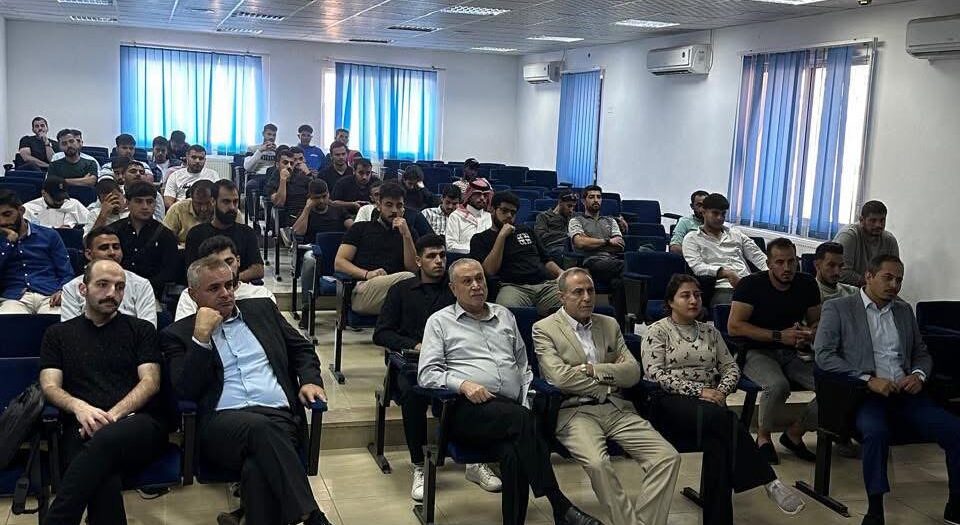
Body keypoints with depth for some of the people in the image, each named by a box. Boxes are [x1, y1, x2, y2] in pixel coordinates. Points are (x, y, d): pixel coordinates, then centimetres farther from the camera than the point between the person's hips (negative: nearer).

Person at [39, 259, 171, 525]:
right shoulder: (58, 334, 23)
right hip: (83, 429, 1)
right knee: (103, 477, -38)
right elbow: (50, 387, 11)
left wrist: (113, 416, -12)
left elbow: (150, 382, 6)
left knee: (105, 440, -39)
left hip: (140, 424, 0)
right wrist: (79, 407, -13)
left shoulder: (141, 330, 19)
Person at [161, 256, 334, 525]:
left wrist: (310, 380, 7)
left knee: (258, 469, -33)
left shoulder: (262, 309, 22)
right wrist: (201, 337, -7)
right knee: (259, 427, -38)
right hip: (221, 421, -2)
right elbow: (185, 391, 0)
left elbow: (302, 348, 28)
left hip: (279, 417, 2)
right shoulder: (177, 334, 13)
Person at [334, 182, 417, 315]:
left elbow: (413, 268, 11)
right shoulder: (360, 228, 24)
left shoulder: (409, 234, 27)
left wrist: (406, 235, 1)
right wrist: (366, 274, -7)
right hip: (363, 291, -2)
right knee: (408, 278, -33)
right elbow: (339, 263, 11)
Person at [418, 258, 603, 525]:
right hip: (468, 409, -3)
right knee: (521, 420, -34)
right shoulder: (439, 322, 14)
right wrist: (463, 384, -15)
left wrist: (526, 404, 10)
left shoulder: (504, 316, 26)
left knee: (514, 452, -32)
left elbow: (524, 366, 28)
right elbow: (427, 373, 3)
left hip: (512, 410, 4)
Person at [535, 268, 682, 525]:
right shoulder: (544, 329, 3)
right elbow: (559, 377, -11)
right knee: (597, 462, -33)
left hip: (616, 409, 5)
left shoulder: (610, 325, 18)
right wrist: (608, 380, -2)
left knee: (668, 457, -15)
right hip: (575, 411, -5)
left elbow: (633, 372, 8)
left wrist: (592, 370, -6)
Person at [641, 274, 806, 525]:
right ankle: (769, 482, -29)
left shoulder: (710, 331, 20)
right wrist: (698, 391, -14)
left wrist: (721, 391, -5)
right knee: (724, 419, -35)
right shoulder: (657, 331, 4)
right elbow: (655, 374, -7)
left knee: (717, 442, -32)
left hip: (710, 401, 4)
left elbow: (731, 367, 17)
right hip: (671, 401, -4)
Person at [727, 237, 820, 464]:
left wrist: (810, 333, -10)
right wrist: (780, 336, -18)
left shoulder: (807, 284, 7)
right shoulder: (751, 284, -8)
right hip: (757, 352, -5)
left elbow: (816, 321, 17)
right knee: (777, 385, -36)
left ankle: (795, 433, 3)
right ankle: (763, 436, -6)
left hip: (792, 354, 5)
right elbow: (734, 326, -15)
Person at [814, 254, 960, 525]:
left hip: (906, 394, 5)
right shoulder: (838, 308, 4)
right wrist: (869, 379, -16)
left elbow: (922, 353, 25)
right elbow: (823, 355, -6)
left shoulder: (904, 310, 20)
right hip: (864, 394, -5)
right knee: (876, 430, -37)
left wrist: (918, 374, 0)